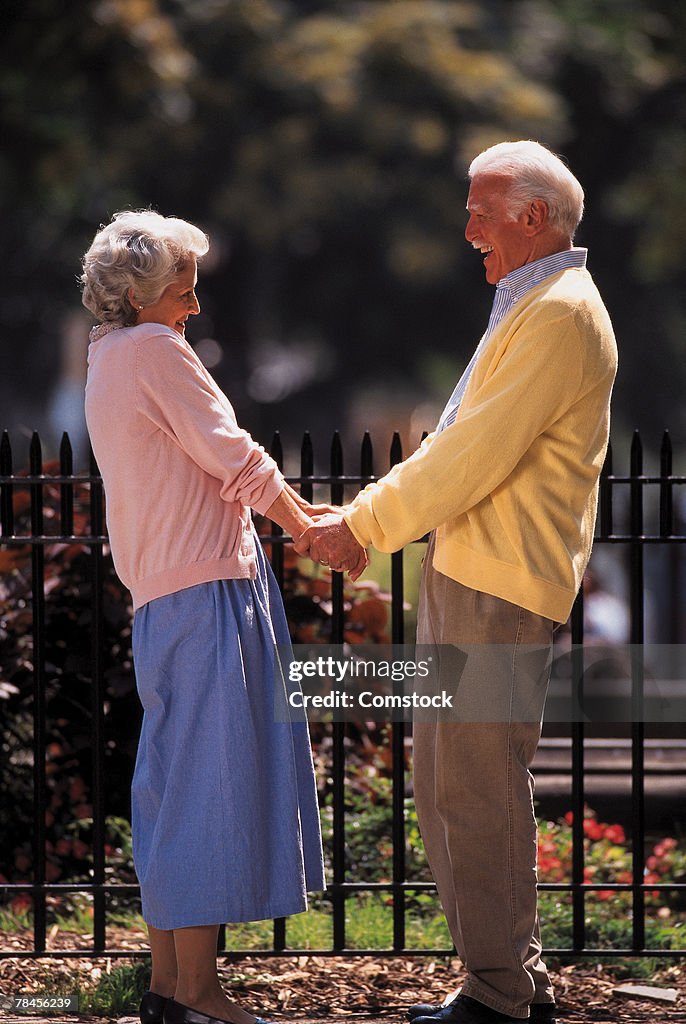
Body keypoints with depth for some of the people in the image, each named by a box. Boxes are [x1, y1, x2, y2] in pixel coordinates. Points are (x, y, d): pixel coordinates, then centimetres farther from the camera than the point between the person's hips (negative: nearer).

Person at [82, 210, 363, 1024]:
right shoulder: (154, 350, -11)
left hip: (161, 602, 10)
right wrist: (311, 527, 1)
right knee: (211, 783, -8)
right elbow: (235, 459, -11)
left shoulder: (108, 363, 18)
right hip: (205, 591, -10)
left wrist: (294, 511, 19)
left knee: (174, 788, 11)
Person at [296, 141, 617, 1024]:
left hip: (499, 587, -11)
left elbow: (476, 454, -18)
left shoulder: (561, 316, -14)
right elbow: (456, 446, 24)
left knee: (477, 789, -8)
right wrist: (364, 516, 15)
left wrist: (365, 526, -11)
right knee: (446, 785, 13)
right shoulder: (528, 309, 21)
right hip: (462, 573, 11)